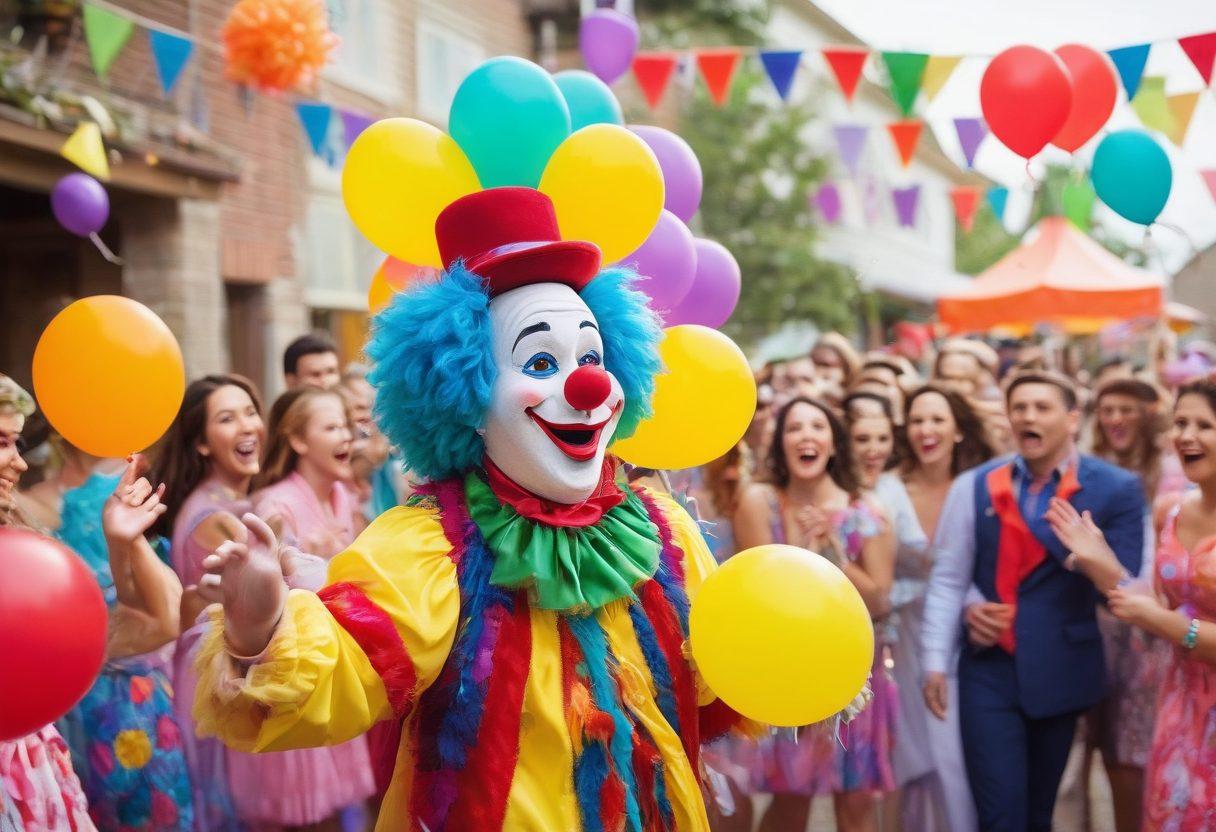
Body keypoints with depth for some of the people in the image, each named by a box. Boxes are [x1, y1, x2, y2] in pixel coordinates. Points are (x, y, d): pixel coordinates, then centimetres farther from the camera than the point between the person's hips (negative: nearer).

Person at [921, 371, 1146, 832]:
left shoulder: (1116, 489, -5)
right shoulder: (975, 486, -1)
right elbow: (947, 577, 2)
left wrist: (1095, 559, -28)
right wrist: (935, 663, -2)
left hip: (1062, 673, 0)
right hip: (989, 670, 0)